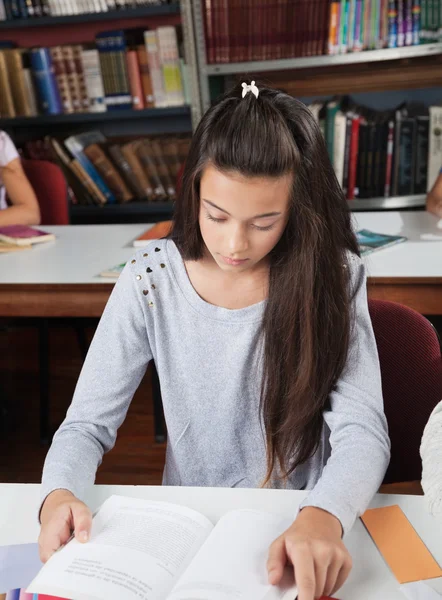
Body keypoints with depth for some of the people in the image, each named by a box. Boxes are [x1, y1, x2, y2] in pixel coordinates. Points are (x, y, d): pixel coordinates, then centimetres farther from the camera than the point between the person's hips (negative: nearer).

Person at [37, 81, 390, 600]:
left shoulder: (333, 278, -9)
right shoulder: (151, 281, -8)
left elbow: (362, 431, -16)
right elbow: (87, 424, -4)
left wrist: (322, 517, -36)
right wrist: (59, 494, -25)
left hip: (301, 530, 2)